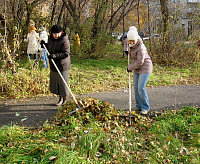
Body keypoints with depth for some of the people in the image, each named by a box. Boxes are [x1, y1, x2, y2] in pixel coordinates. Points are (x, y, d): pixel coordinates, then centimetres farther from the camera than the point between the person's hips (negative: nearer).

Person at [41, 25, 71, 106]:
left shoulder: (64, 40, -17)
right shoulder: (50, 38, 7)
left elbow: (66, 53, -22)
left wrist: (54, 56, -29)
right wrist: (44, 45, 3)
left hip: (62, 65, -8)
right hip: (53, 65, 8)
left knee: (63, 82, -1)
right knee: (55, 82, 13)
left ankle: (65, 100, 13)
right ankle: (60, 99, 27)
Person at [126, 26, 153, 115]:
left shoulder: (141, 48, -27)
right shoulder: (131, 44, -3)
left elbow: (140, 62, -24)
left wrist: (130, 67, -13)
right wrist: (129, 51, 21)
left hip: (145, 68, -8)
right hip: (137, 69, 9)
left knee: (141, 88, -12)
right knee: (136, 87, 8)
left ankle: (146, 107, 3)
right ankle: (139, 106, 20)